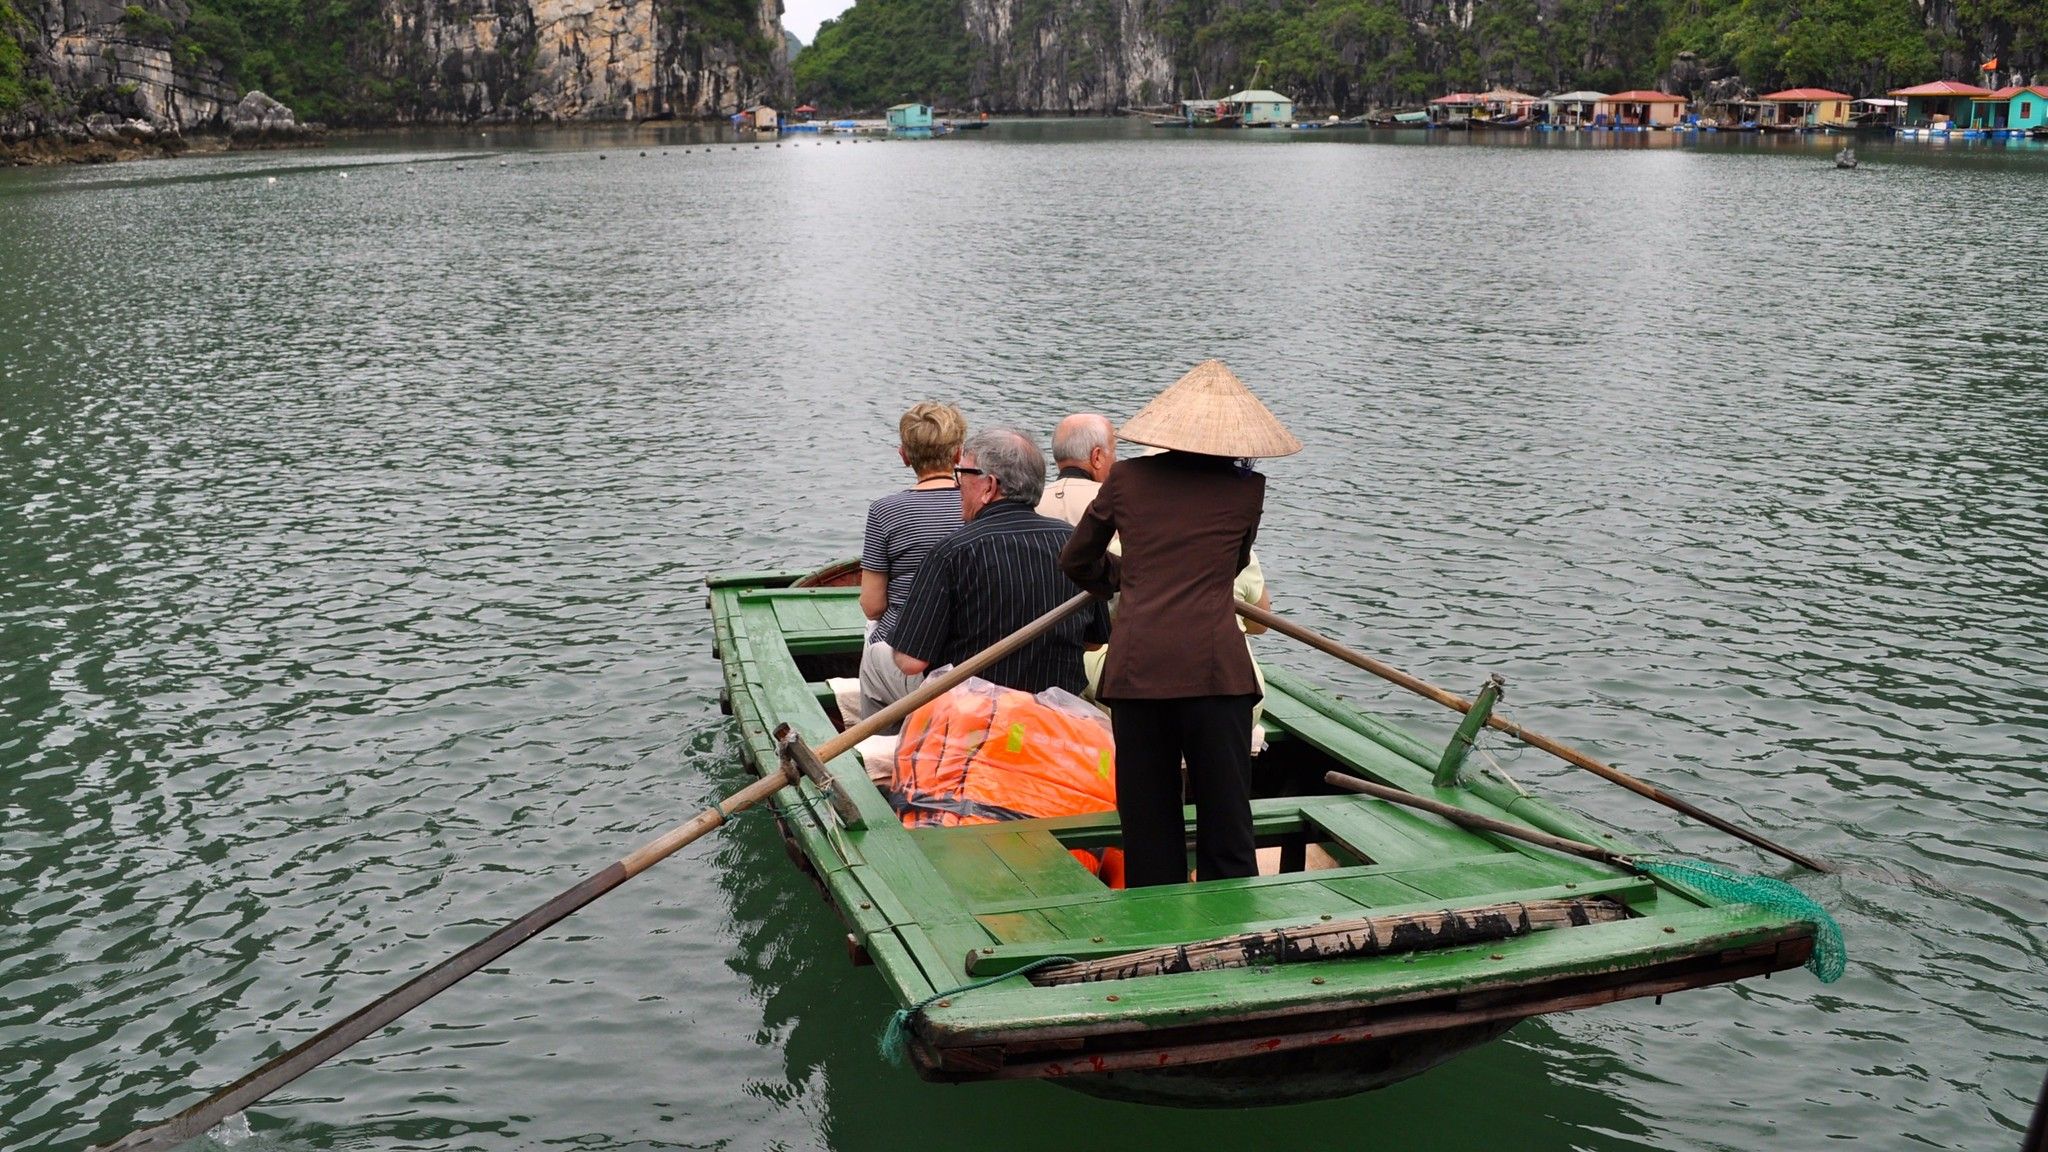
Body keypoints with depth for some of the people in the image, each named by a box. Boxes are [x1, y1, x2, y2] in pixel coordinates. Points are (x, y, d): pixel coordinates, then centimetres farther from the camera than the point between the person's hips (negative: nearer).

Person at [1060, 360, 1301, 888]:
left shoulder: (1126, 478, 11)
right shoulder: (1247, 489, 8)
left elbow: (1076, 561, 22)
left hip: (1135, 665, 2)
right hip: (1213, 663, -1)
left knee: (1146, 822, 9)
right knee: (1226, 824, 4)